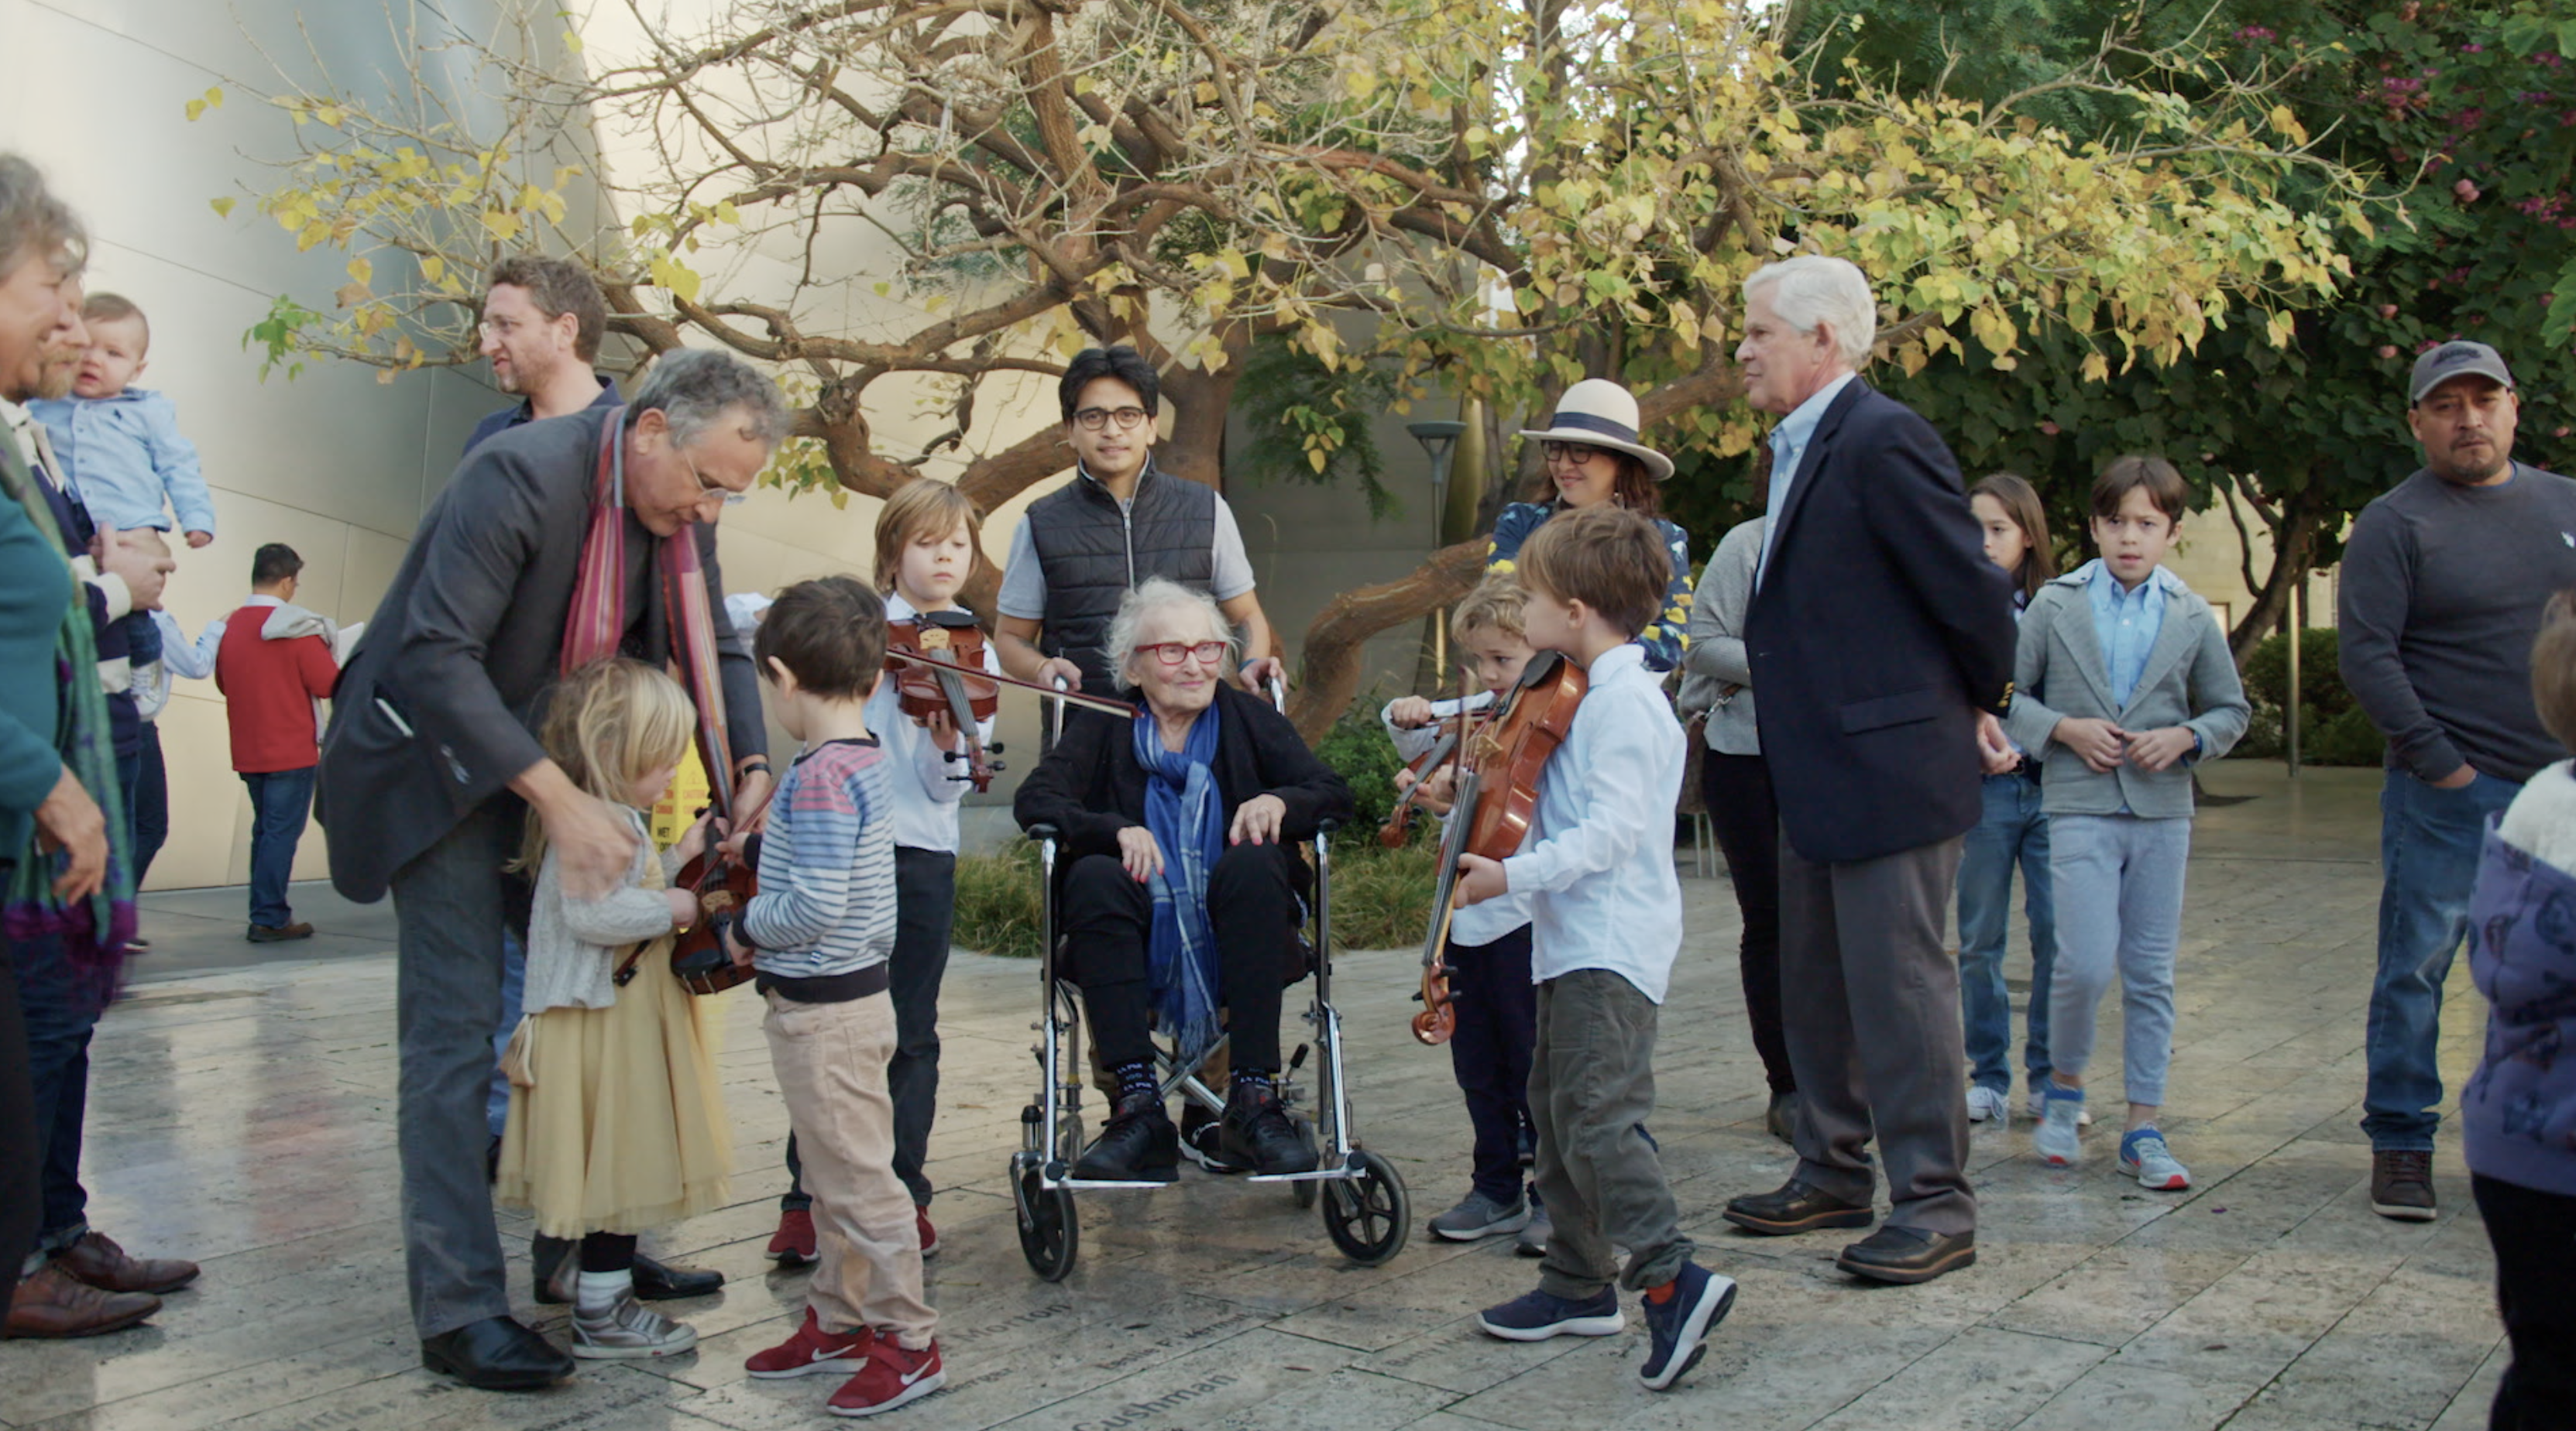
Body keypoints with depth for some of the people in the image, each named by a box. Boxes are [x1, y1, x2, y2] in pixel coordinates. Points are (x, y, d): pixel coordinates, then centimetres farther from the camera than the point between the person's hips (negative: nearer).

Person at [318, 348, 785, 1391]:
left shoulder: (682, 508, -3)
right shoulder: (523, 475, -27)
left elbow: (714, 647, 7)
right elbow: (436, 657, -32)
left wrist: (751, 764, -11)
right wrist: (558, 799, -35)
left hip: (559, 764, 8)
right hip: (442, 760, -8)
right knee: (457, 1032, -9)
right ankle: (458, 1310, -4)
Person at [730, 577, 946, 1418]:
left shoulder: (822, 778, -22)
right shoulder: (867, 761, 7)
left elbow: (815, 907, -26)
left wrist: (743, 929, -10)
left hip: (824, 1010, -10)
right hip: (856, 994, 10)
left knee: (857, 1179, 0)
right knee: (834, 1176, 20)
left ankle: (908, 1342, 10)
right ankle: (838, 1321, 33)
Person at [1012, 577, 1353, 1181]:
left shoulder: (1249, 719, 12)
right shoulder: (1100, 730, 10)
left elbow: (1332, 792, 1)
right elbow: (1034, 800, -7)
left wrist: (1280, 801, -22)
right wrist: (1116, 830, -25)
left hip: (1231, 944, 0)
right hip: (1141, 946, 0)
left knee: (1254, 863, -29)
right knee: (1093, 876, -29)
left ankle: (1253, 1098, -28)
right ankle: (1139, 1108, -31)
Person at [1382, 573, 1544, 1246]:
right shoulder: (1477, 712, 9)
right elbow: (1415, 743, 22)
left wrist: (1455, 800, -36)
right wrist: (1409, 718, 2)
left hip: (1524, 918, -7)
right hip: (1467, 916, 7)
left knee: (1536, 1061, 3)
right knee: (1478, 1064, 15)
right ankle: (1498, 1190, 28)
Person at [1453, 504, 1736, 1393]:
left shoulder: (1625, 701, -16)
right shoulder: (1583, 696, 15)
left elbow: (1612, 830, -24)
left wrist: (1514, 874, -26)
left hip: (1611, 949, -11)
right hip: (1573, 941, 11)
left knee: (1596, 1113, -17)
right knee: (1555, 1106, 15)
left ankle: (1672, 1278, -19)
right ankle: (1580, 1283, 24)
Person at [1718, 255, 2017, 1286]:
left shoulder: (1882, 440, -16)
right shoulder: (1798, 448, 14)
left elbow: (1972, 592, -16)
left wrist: (1980, 709, -1)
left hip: (1891, 771, -10)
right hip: (1819, 777, 10)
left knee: (1899, 985, -3)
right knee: (1815, 987, 17)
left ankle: (1935, 1207, 7)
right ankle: (1833, 1173, 31)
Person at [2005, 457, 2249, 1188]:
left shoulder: (2193, 617, 6)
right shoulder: (2056, 604, 2)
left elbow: (2231, 710, 14)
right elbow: (2006, 693, 6)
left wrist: (2186, 738, -6)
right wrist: (2063, 729, -10)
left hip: (2162, 813, 2)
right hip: (2080, 807, -2)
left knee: (2151, 974, 5)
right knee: (2086, 962, -12)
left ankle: (2143, 1128, 12)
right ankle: (2064, 1085, 14)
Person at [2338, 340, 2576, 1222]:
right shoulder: (2395, 522, -3)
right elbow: (2367, 657, -9)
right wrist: (2441, 765, -13)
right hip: (2450, 792, -5)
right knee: (2417, 969, -2)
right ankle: (2401, 1144, 8)